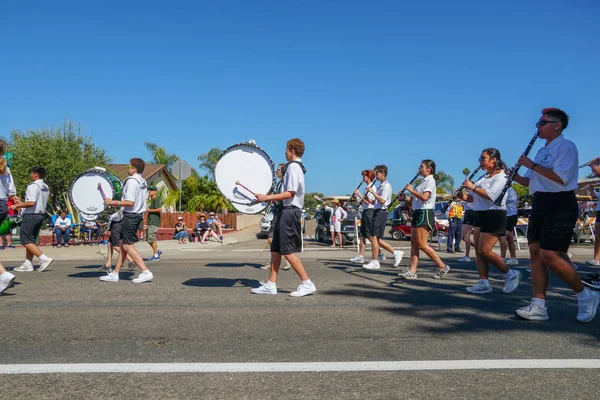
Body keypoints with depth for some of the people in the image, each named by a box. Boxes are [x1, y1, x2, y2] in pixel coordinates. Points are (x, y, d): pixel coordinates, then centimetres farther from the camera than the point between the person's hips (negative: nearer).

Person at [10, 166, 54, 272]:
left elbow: (32, 203, -24)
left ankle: (44, 258, -16)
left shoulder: (33, 186, -15)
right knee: (31, 240, 13)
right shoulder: (45, 187, 13)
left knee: (26, 241, -6)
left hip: (31, 215, -9)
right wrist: (22, 204, 24)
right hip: (41, 215, 9)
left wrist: (17, 205, -13)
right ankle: (27, 264, 13)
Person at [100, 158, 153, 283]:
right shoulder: (143, 182, 12)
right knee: (123, 244, 13)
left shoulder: (131, 181, -16)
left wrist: (113, 202, -18)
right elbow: (144, 200, 17)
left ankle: (146, 272, -10)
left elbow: (130, 202, -24)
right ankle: (115, 274, 19)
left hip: (130, 215, -10)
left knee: (128, 246, -6)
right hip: (138, 215, 10)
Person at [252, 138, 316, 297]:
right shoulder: (296, 166, 18)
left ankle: (307, 284, -3)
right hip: (287, 211, 10)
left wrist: (267, 197, -19)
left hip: (289, 212, -10)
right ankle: (271, 285, 15)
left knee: (288, 251, -8)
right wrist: (274, 198, 22)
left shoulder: (293, 166, -12)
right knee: (275, 248, 11)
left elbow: (290, 193, -20)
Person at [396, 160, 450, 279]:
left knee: (422, 244, -10)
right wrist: (406, 197, 7)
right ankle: (412, 271, 4)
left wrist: (411, 190, -13)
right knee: (414, 243, 5)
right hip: (417, 213, 10)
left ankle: (442, 267, -3)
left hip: (425, 214, -10)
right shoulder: (423, 181, 19)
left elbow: (424, 197, -24)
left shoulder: (430, 181, -9)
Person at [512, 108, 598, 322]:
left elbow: (561, 177, -21)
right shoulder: (542, 151, 19)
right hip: (539, 205, 9)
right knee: (536, 253, 2)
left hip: (560, 206, -9)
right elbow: (531, 181, 20)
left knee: (549, 256, -12)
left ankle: (586, 296, 9)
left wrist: (532, 165, -16)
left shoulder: (567, 146, -8)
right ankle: (539, 305, 4)